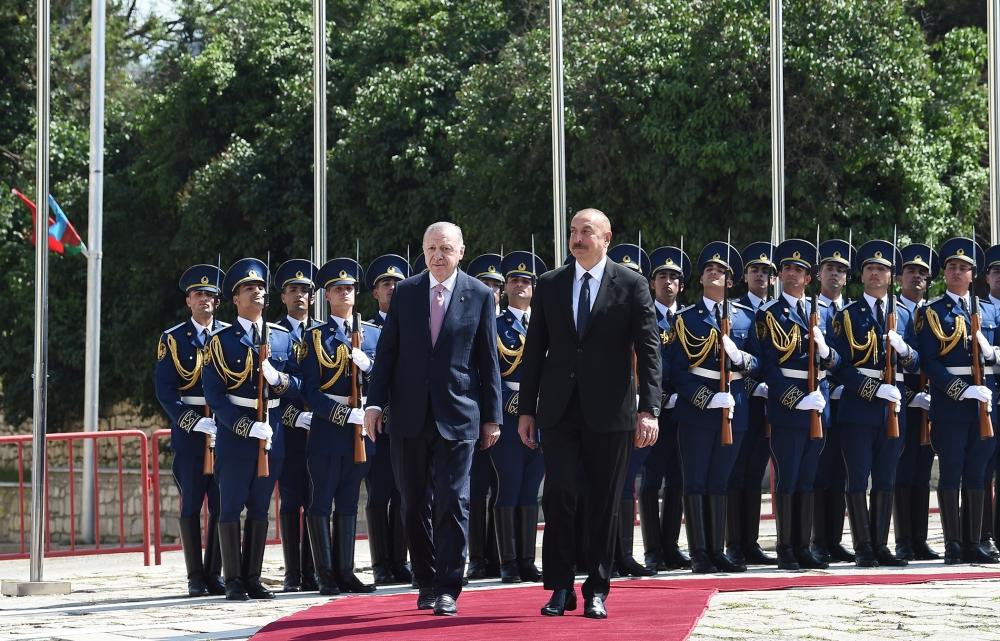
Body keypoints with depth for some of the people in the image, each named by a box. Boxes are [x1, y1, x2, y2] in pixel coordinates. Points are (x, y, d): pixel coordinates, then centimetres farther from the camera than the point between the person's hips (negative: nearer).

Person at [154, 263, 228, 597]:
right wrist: (195, 423, -14)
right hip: (188, 431, -2)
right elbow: (164, 391, -3)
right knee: (191, 505, 1)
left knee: (221, 504, 2)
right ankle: (196, 577, 4)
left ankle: (214, 573, 9)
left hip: (225, 429, 2)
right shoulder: (173, 339, 4)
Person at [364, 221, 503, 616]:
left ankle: (447, 589, -1)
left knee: (453, 502, -6)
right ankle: (426, 581, 21)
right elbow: (387, 351, 7)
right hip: (409, 416, 2)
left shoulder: (480, 296, 2)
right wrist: (375, 403, -1)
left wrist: (491, 417, 2)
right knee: (413, 503, 8)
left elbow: (488, 360, 3)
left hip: (457, 414, -2)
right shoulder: (405, 293, 6)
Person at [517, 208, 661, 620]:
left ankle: (597, 590, 12)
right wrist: (527, 410, 7)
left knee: (605, 504, 4)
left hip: (609, 412, -2)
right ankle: (560, 588, 3)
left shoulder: (631, 285, 1)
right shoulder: (549, 285, 8)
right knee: (559, 496, -5)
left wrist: (649, 410, -11)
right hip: (559, 411, 2)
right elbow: (534, 350, 10)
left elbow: (648, 350, -3)